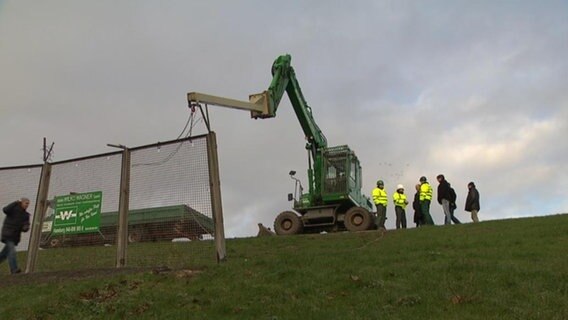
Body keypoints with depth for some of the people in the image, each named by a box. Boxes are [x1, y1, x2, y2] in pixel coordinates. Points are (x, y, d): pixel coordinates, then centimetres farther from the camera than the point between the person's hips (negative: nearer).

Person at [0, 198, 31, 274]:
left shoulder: (26, 215, 10)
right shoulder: (14, 209, -4)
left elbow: (25, 227, 4)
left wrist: (25, 228, -20)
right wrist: (16, 203, -26)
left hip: (15, 236, 6)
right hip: (8, 234, -6)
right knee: (12, 251, -16)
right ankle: (14, 269, -20)